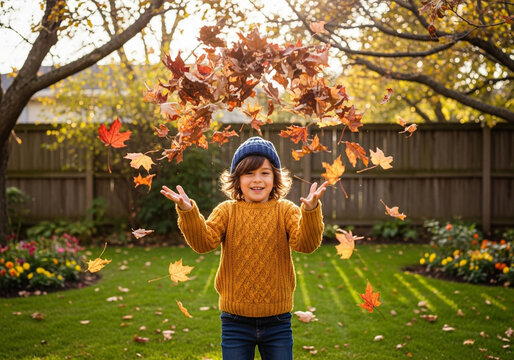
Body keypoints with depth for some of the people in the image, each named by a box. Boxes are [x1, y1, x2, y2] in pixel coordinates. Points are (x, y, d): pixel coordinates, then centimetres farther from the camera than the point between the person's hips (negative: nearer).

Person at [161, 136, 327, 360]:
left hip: (277, 322, 0)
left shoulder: (286, 210, -1)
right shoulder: (227, 211, 0)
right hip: (235, 321, 0)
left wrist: (310, 210, -34)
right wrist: (188, 212, -30)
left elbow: (305, 243, -16)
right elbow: (204, 242, -13)